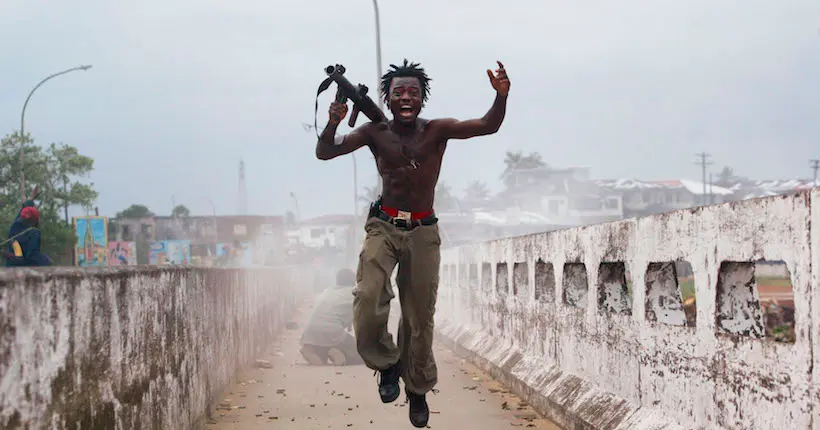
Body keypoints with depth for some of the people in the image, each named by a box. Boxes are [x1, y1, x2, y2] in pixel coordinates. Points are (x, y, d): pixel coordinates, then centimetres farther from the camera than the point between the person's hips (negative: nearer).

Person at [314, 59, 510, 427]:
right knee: (368, 300, -22)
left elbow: (488, 126, -13)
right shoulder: (375, 133, -2)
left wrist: (501, 96, -33)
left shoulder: (438, 130, -4)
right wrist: (333, 124, -25)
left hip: (423, 232, 0)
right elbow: (324, 153, -4)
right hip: (384, 227, 0)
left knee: (420, 317, 7)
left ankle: (418, 389, 28)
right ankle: (386, 363, 6)